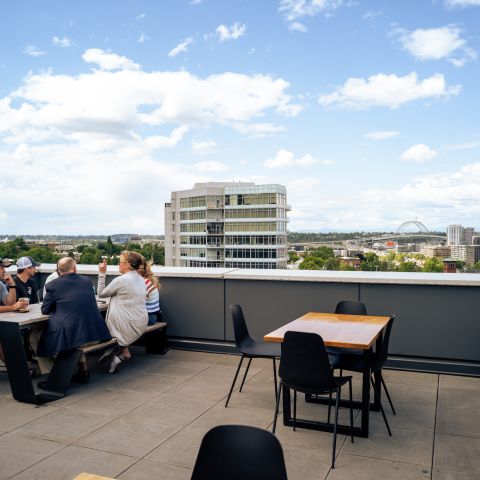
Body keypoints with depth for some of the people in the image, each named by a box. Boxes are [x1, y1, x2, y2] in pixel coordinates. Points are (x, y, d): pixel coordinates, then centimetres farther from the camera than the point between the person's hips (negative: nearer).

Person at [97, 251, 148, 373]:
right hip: (141, 326, 7)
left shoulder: (121, 280, -17)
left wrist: (102, 274, -2)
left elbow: (101, 294, -5)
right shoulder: (140, 279, 6)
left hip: (129, 326, -7)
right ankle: (124, 351, 17)